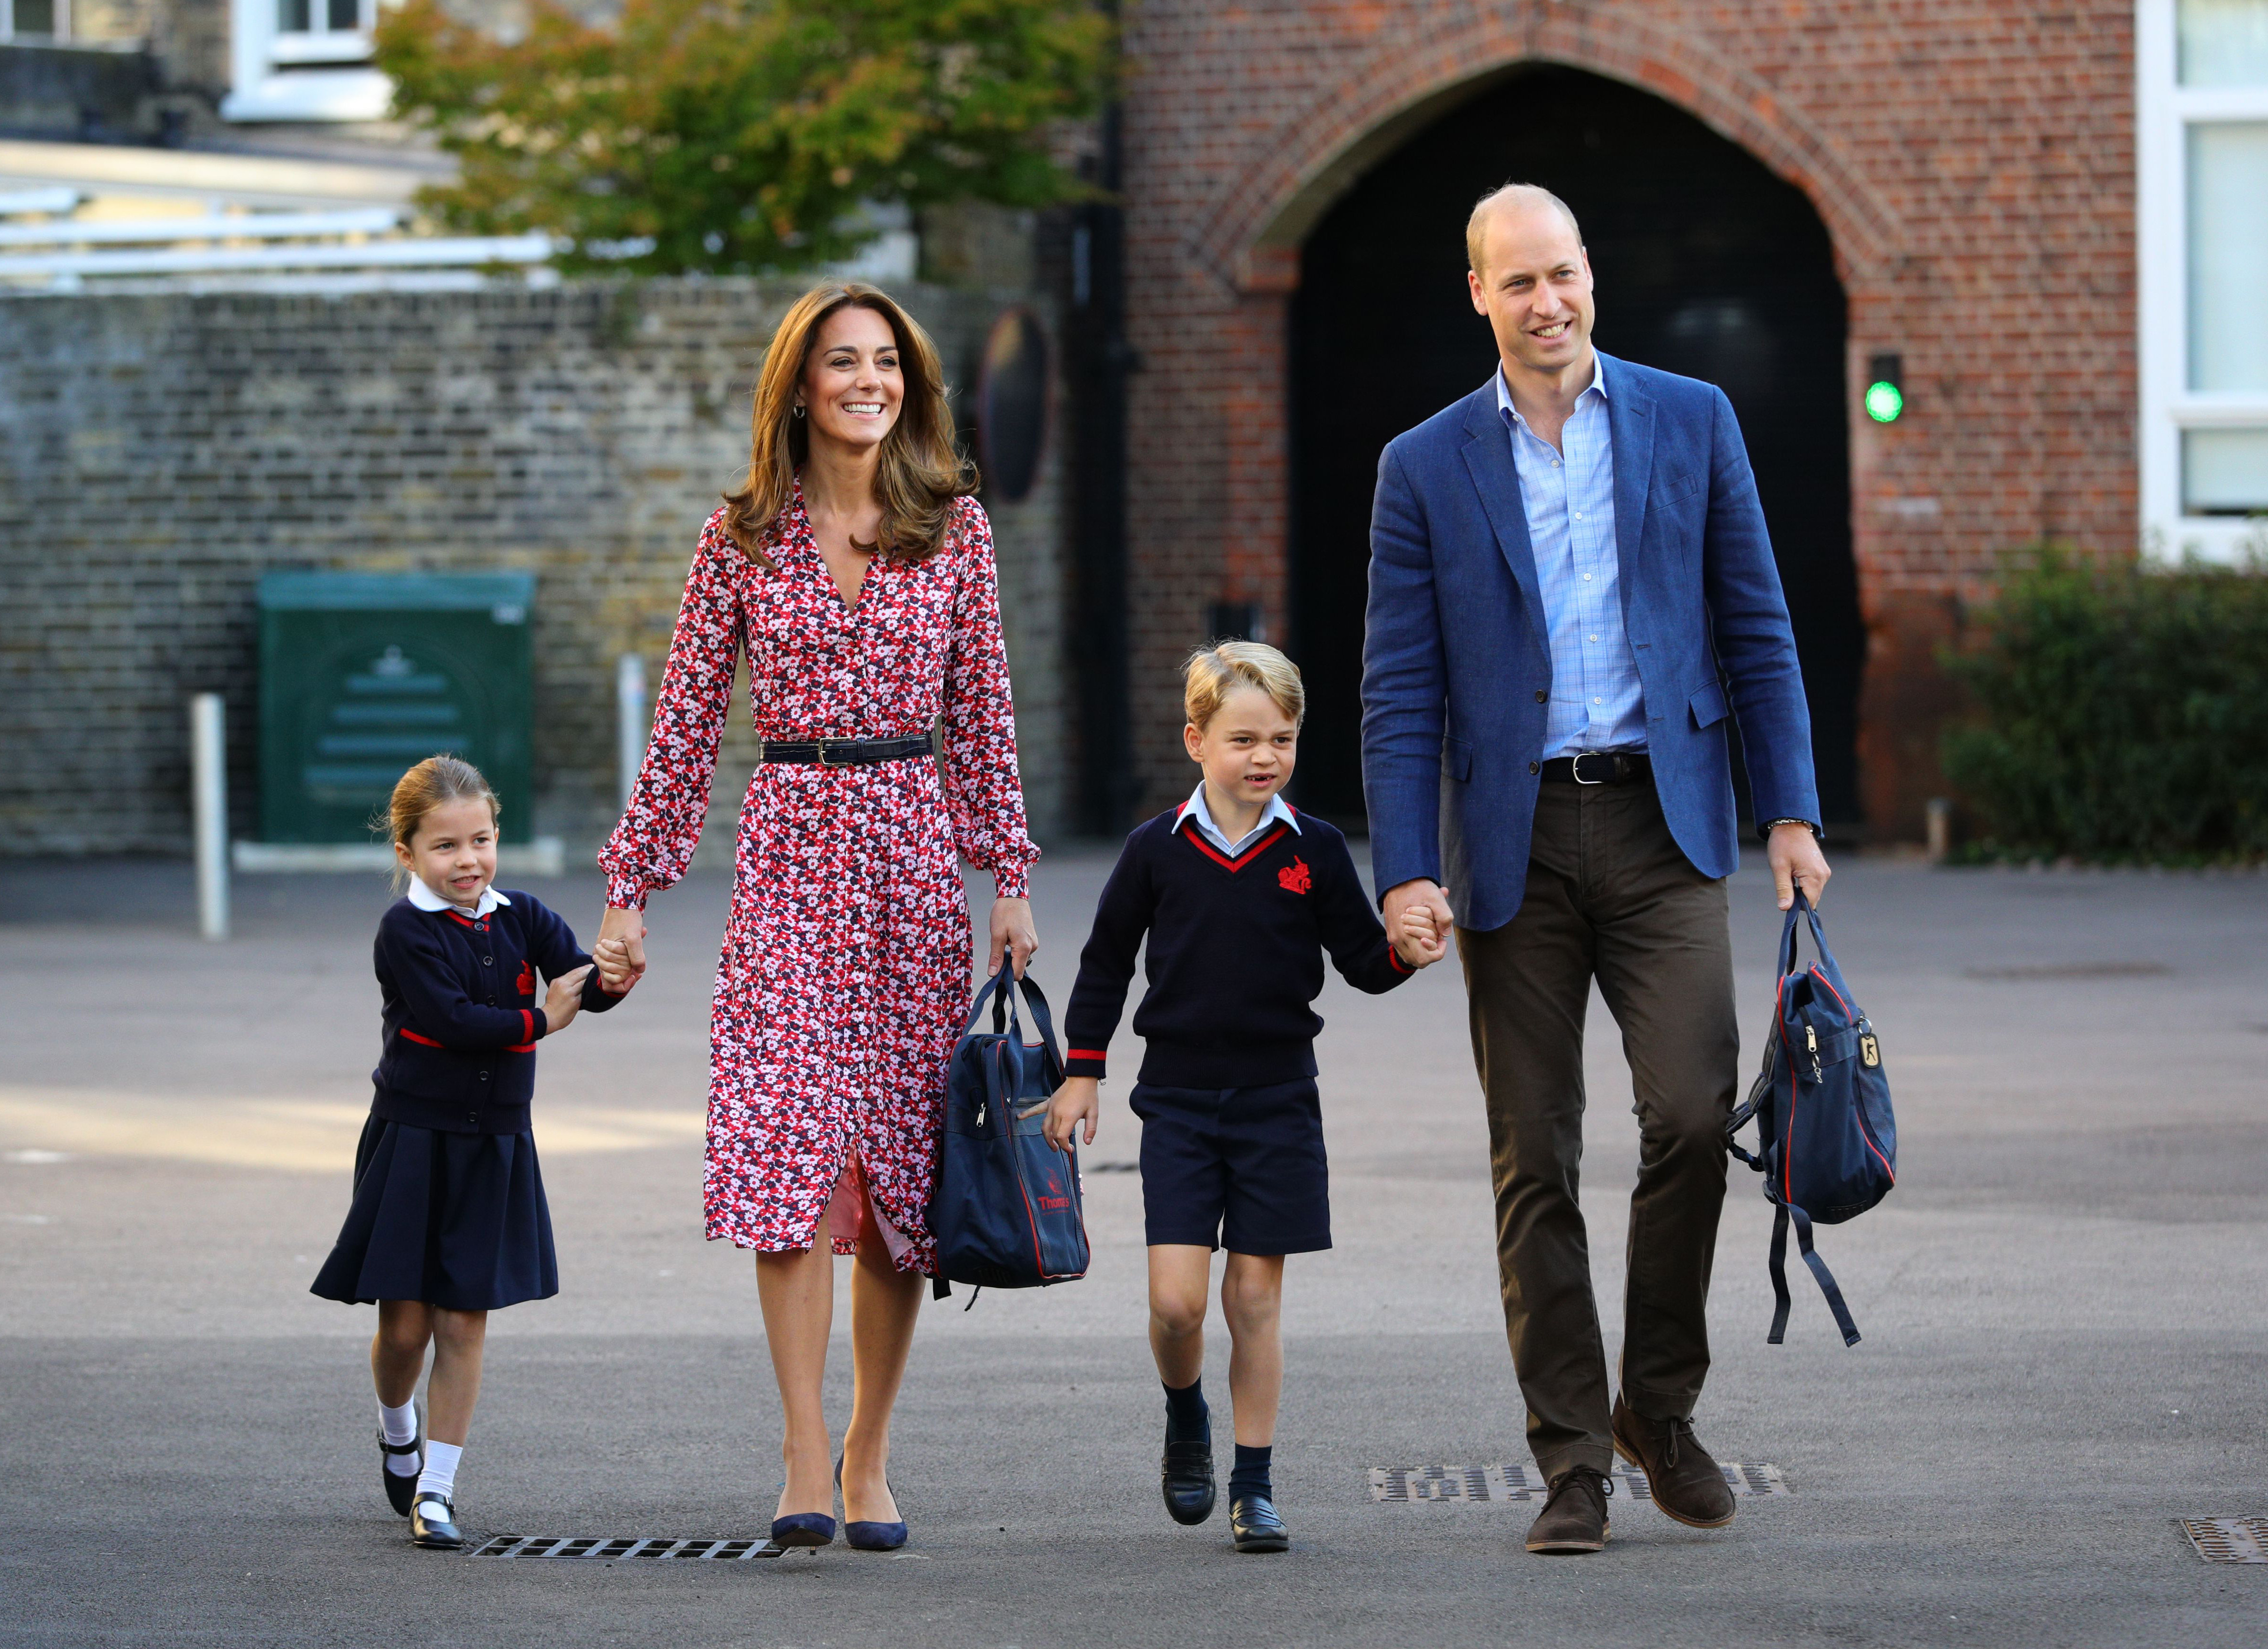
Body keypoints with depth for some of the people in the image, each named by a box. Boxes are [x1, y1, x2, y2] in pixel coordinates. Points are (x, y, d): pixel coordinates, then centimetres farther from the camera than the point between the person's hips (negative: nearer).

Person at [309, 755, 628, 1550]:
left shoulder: (522, 919, 3)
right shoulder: (406, 930, -9)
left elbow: (584, 987, -9)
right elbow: (446, 1018, -20)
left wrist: (615, 977, -31)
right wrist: (539, 1020, -13)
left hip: (495, 1146, 3)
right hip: (413, 1142, -3)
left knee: (464, 1322, 2)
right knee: (406, 1322, 1)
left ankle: (436, 1488, 8)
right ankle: (397, 1427, 34)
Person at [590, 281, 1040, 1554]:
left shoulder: (955, 526, 5)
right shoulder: (746, 536, 3)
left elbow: (984, 712, 9)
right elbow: (688, 720, 6)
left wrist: (1012, 880, 5)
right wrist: (632, 889, 4)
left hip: (915, 851, 1)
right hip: (789, 850, -1)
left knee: (900, 1158, 3)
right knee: (789, 1146, -14)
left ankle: (869, 1458, 13)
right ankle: (805, 1461, -14)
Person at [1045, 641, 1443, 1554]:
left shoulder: (1314, 851, 0)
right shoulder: (1157, 850, 0)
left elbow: (1362, 961, 5)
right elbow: (1106, 964, 9)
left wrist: (1405, 951, -16)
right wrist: (1080, 1074, 9)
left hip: (1276, 1101, 0)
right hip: (1178, 1098, 0)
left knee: (1256, 1295, 2)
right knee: (1177, 1298, -9)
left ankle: (1253, 1486, 11)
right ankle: (1185, 1423, 21)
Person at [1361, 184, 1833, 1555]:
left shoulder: (1691, 422, 7)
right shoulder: (1427, 468, 6)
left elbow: (1756, 630, 9)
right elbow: (1401, 690, 3)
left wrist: (1792, 811, 2)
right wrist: (1405, 870, -6)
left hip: (1660, 823, 0)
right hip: (1514, 841, 0)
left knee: (1692, 1108, -13)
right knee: (1536, 1160, 1)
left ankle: (1660, 1407, 7)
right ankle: (1573, 1463, 8)